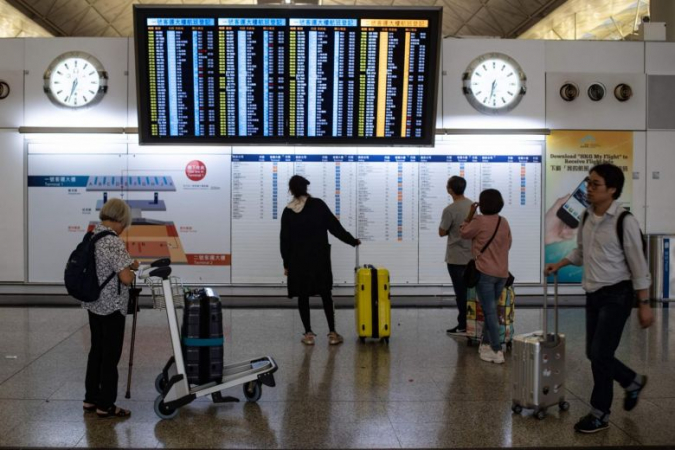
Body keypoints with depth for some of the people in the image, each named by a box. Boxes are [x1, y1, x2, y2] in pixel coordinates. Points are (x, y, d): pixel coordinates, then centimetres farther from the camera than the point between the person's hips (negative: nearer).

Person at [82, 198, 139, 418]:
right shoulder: (113, 242, -22)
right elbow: (126, 278, -27)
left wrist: (127, 264, 15)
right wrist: (132, 270, -6)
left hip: (93, 304, 9)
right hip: (112, 307, -9)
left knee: (96, 351, 18)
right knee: (110, 356, 2)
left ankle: (91, 398, 27)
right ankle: (105, 406, 11)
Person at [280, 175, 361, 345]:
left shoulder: (288, 212, -1)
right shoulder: (317, 204, -5)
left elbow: (285, 240, 2)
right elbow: (335, 227, -4)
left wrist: (286, 264, 10)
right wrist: (353, 241, 8)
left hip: (298, 260, 1)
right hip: (319, 258, 0)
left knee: (302, 297, 8)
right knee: (325, 295, 7)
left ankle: (308, 334, 8)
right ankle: (332, 334, 8)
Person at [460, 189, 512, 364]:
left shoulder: (479, 221, -13)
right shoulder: (504, 222, 5)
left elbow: (464, 233, 2)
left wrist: (470, 214, 7)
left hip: (485, 272, -6)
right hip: (502, 273, 6)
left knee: (490, 312, -3)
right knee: (490, 309, 18)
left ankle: (497, 351, -5)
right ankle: (486, 344, 26)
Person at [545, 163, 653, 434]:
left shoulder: (624, 221, -15)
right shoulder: (586, 217, 5)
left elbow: (638, 265, -13)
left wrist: (644, 304, -12)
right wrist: (559, 264, 9)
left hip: (616, 295, -7)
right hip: (593, 294, 7)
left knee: (600, 353, -7)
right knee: (594, 354, 11)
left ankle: (599, 414, 9)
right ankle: (633, 382, 38)